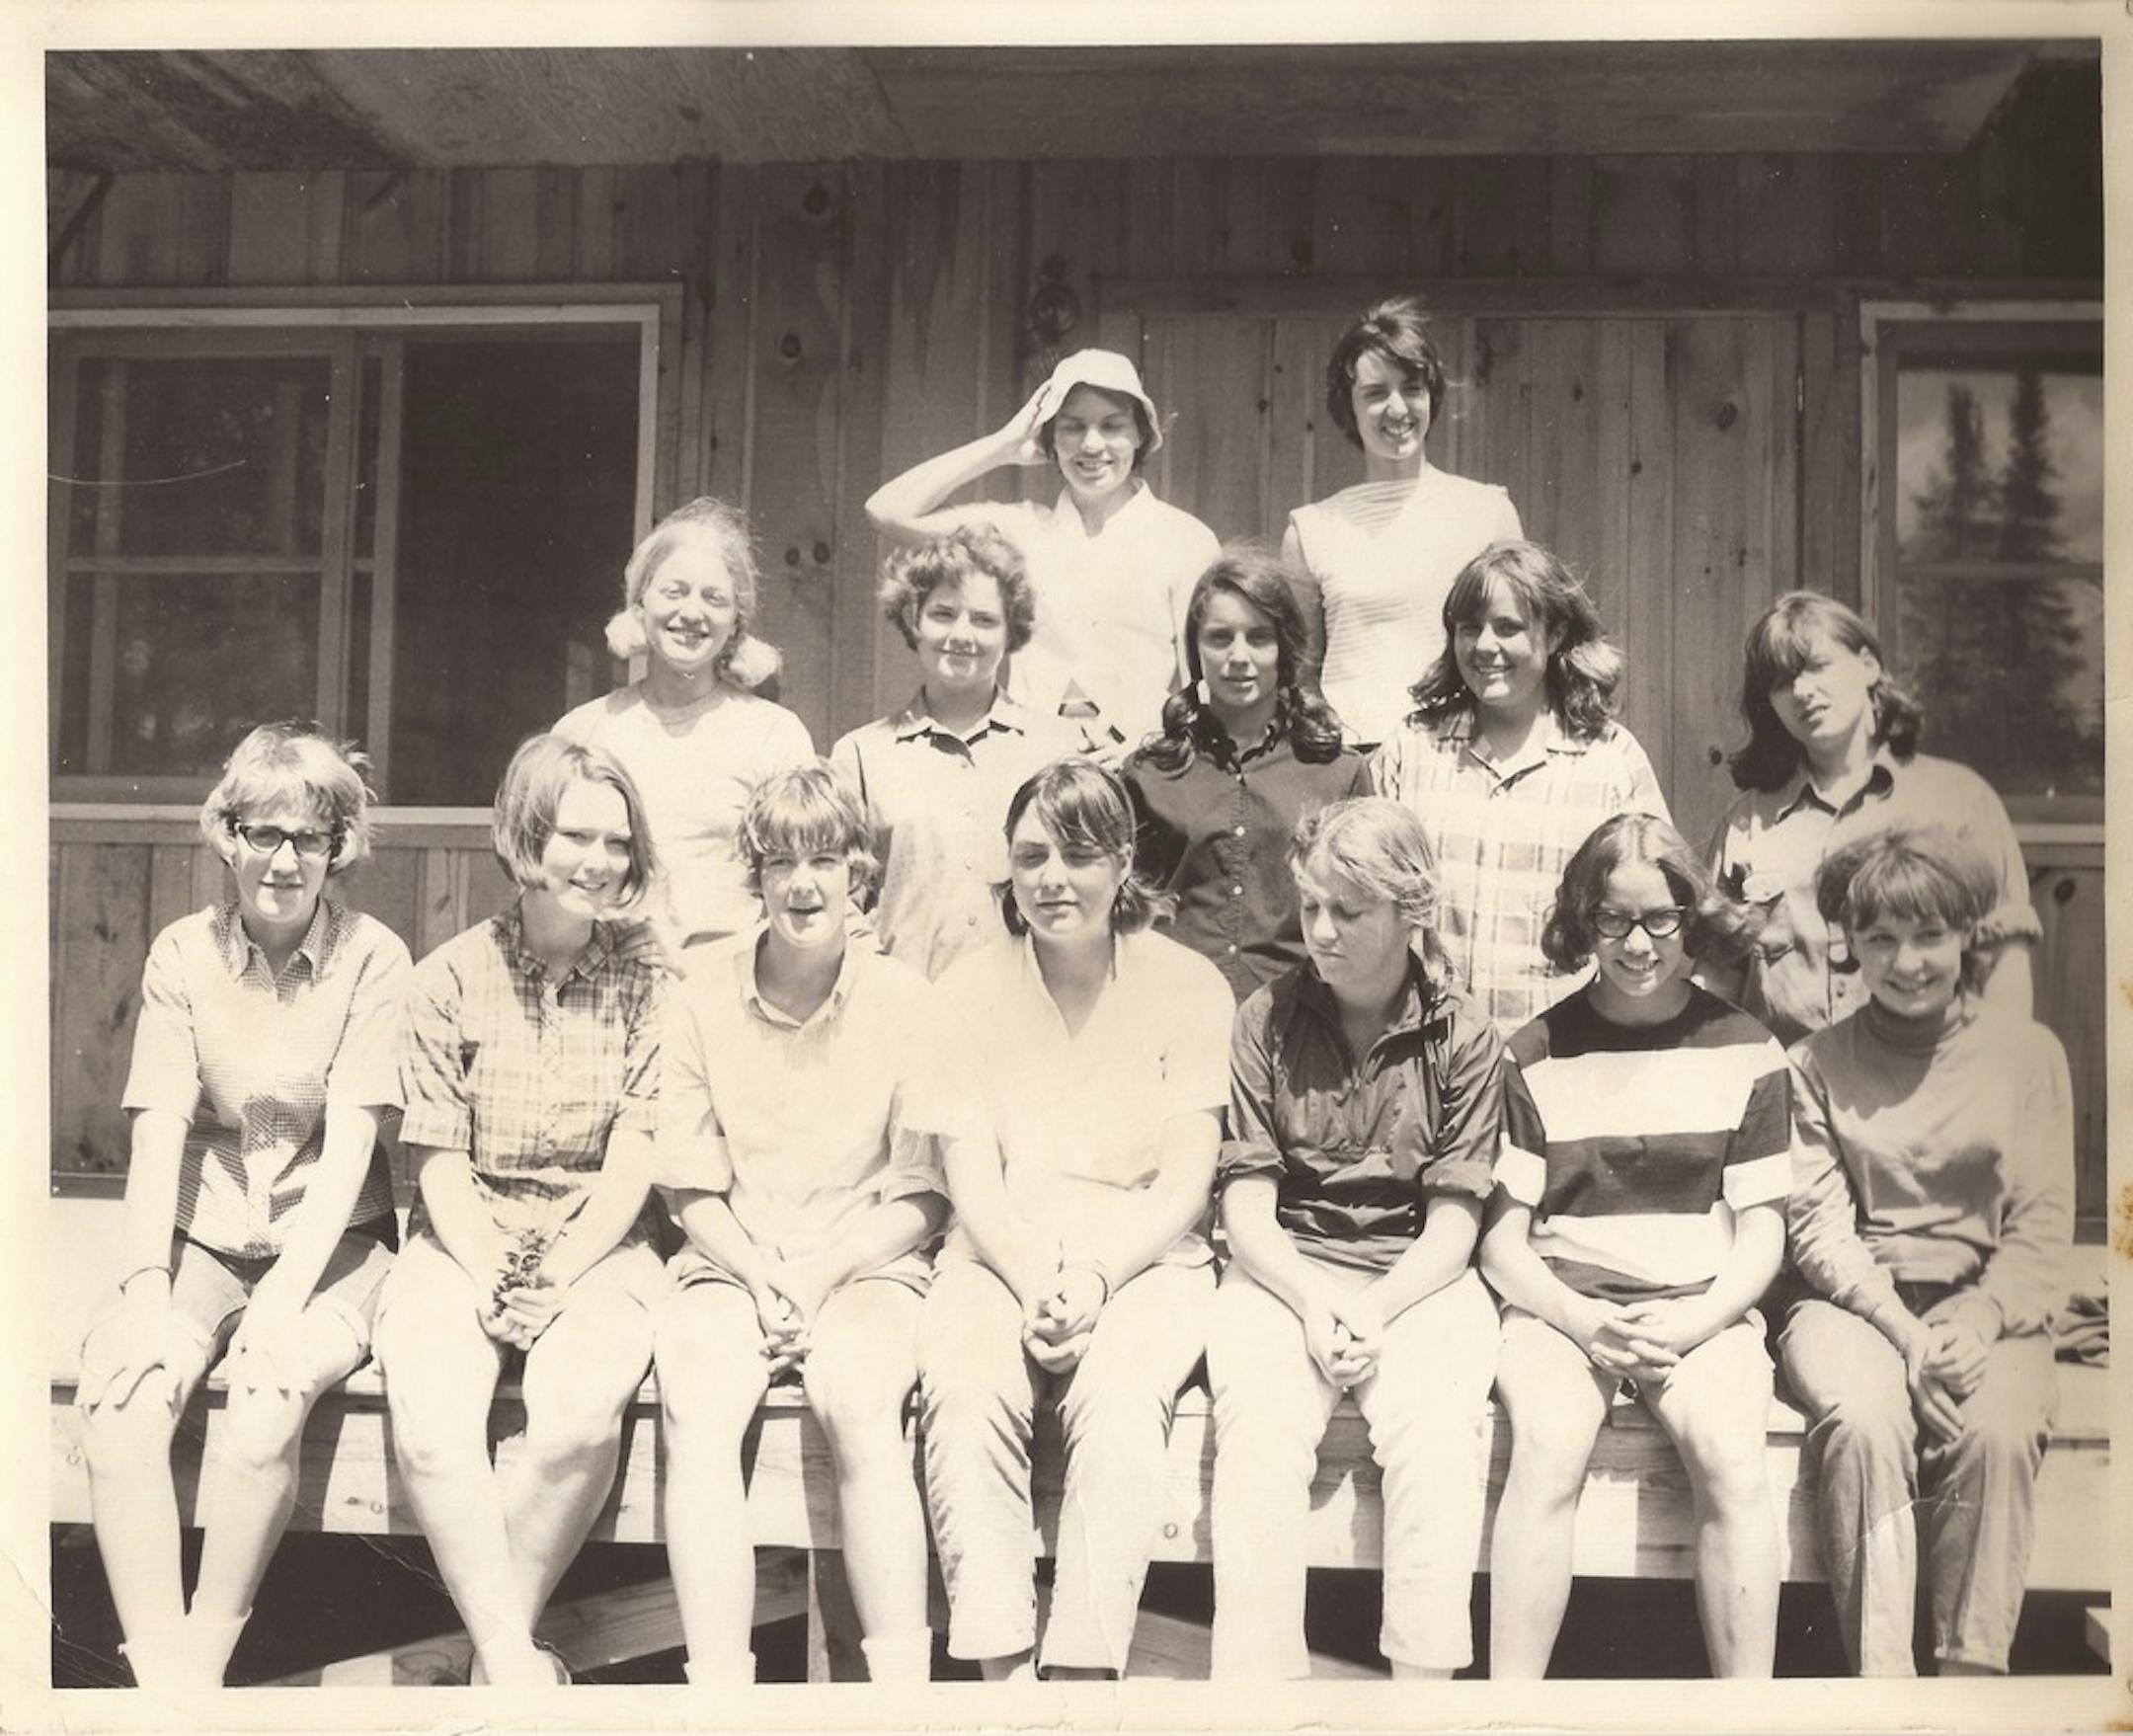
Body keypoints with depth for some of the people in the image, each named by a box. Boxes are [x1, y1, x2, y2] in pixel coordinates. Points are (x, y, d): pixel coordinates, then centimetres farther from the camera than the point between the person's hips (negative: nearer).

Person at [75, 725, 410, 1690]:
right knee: (119, 1399, -25)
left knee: (266, 1402, -30)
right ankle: (164, 1682, -17)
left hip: (328, 1244, -2)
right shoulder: (183, 953, 3)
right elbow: (159, 1134, -4)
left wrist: (284, 1300, -21)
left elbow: (350, 1143, -11)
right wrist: (146, 1293, -17)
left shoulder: (372, 957, -5)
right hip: (203, 1238, 3)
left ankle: (208, 1658, -13)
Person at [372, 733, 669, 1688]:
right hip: (463, 1243, 1)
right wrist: (492, 1276, -15)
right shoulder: (450, 977, 3)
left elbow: (633, 1155, -3)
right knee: (430, 1429, -27)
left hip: (598, 1246, 0)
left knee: (580, 1421, -29)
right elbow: (441, 1162, 0)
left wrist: (558, 1272, -14)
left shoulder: (649, 974, 3)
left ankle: (494, 1645, -8)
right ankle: (517, 1667, -15)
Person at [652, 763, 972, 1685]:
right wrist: (759, 1275, -10)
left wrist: (823, 1273, -11)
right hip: (732, 1261, 2)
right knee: (696, 1411, -28)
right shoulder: (706, 996, 6)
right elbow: (690, 1189, 6)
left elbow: (923, 1197, 2)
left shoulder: (903, 998, 3)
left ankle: (903, 1682, -26)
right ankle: (719, 1687, -26)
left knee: (860, 1406, -31)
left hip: (865, 1264, -1)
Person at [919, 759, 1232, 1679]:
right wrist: (1035, 1283, -17)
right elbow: (971, 1181, 1)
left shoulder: (1189, 985, 3)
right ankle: (1002, 1665, -28)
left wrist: (1095, 1276, -17)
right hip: (1001, 1252, 1)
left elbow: (1185, 1182, -1)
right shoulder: (969, 988, 7)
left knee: (1118, 1396, -32)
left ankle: (1084, 1669, -28)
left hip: (1142, 1254, -1)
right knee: (964, 1389, -30)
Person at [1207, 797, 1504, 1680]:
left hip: (1416, 1277, 0)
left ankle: (1424, 1679, -21)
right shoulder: (1267, 1018, 5)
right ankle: (1256, 1679, -24)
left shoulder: (1464, 1038, 3)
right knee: (1260, 1426, -28)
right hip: (1284, 1271, 0)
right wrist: (1311, 1307, -15)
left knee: (1434, 1426, -29)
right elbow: (1247, 1207, 2)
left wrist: (1374, 1313, -17)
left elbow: (1453, 1224, 0)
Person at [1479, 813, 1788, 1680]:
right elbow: (1501, 1241, 4)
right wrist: (1585, 1322, -14)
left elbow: (1761, 1237, 7)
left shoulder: (1746, 1051, 8)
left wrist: (1688, 1325, -11)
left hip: (1703, 1309, 1)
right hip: (1562, 1306, -1)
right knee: (1549, 1452, -30)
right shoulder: (1537, 1055, 6)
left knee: (1733, 1463, -28)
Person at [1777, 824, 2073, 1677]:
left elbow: (2041, 1231, 3)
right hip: (1851, 1303, 0)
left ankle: (1970, 1671, -21)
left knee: (1997, 1430, -30)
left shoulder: (2028, 1053, 8)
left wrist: (1975, 1323, -14)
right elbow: (1819, 1225, -1)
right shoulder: (1816, 1063, 7)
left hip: (1989, 1310, 1)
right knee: (1864, 1419, -32)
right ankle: (1880, 1678, -27)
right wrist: (1905, 1330, -16)